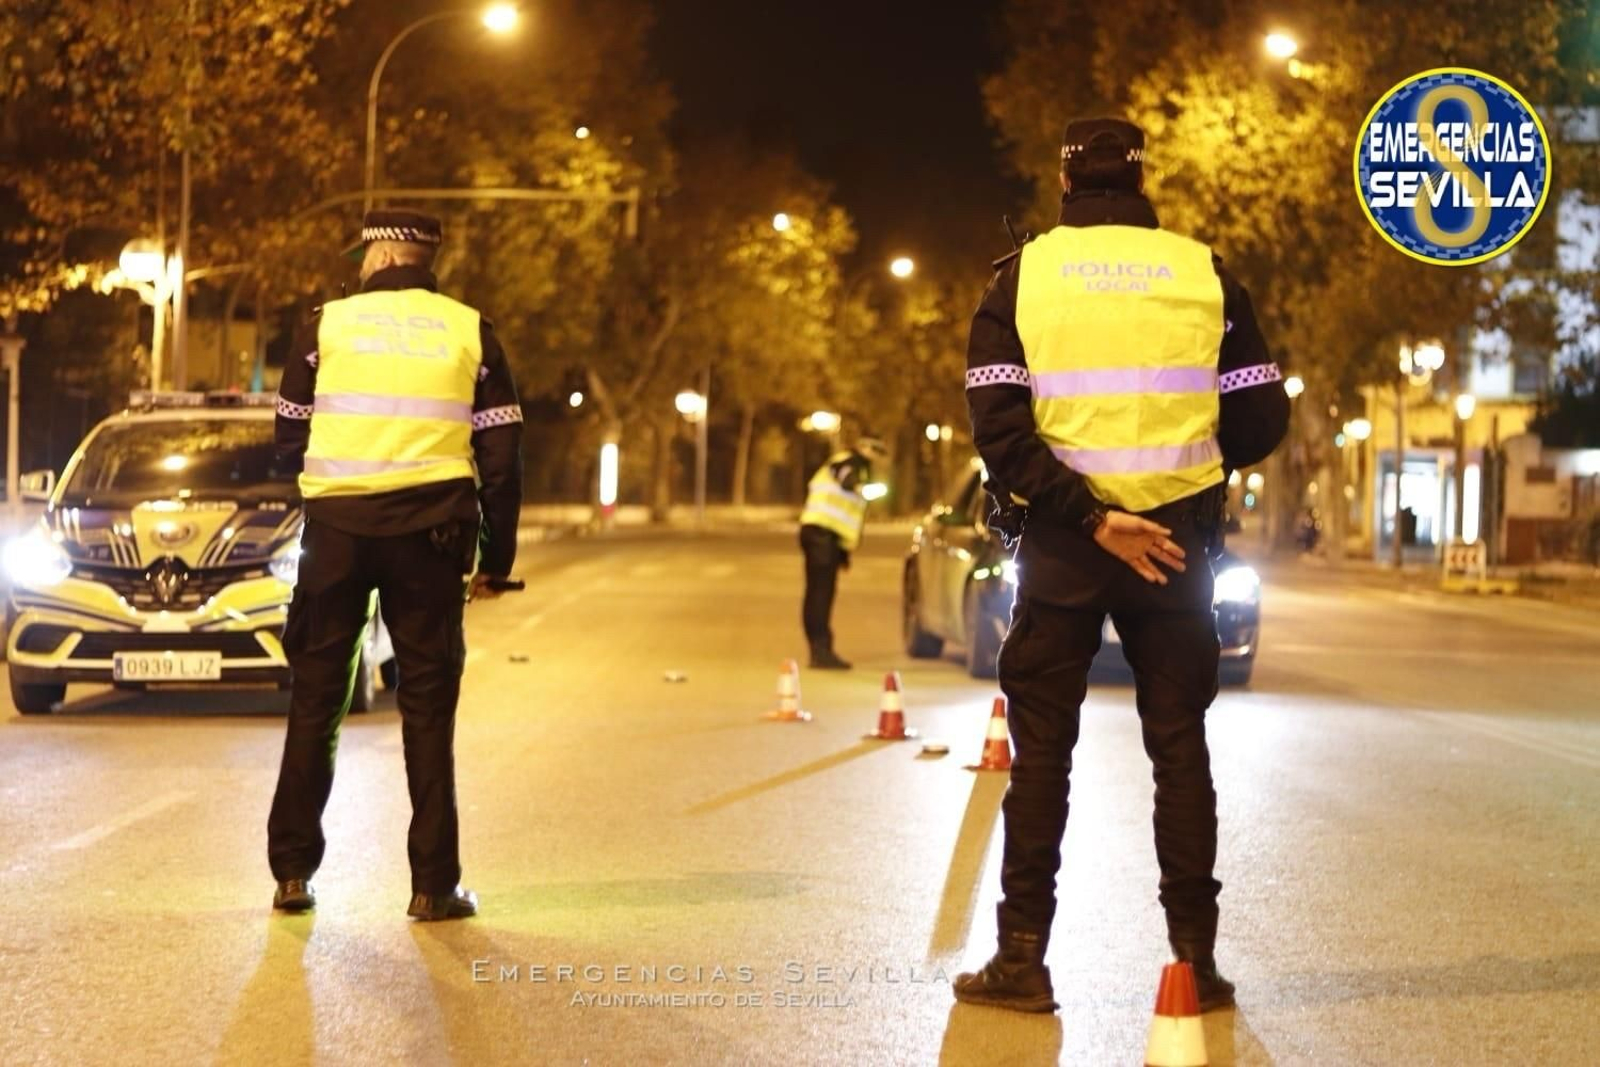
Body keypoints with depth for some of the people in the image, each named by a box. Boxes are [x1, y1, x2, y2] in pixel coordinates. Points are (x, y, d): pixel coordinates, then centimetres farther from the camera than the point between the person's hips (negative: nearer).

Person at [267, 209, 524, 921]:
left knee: (316, 699, 10)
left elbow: (288, 438, 8)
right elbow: (500, 456, 3)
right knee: (428, 707, 5)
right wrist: (496, 556, 9)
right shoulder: (470, 331, 5)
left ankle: (292, 872, 10)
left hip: (338, 524, 0)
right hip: (431, 530, 0)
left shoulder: (328, 324, 3)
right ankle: (434, 884, 4)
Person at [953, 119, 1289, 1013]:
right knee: (1180, 747, 8)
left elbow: (1000, 426, -12)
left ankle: (1023, 957, 5)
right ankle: (1196, 960, 8)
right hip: (1179, 537, 1)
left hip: (1061, 541, -1)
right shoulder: (1206, 274, 2)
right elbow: (1262, 421, 2)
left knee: (1042, 748, 6)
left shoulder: (1023, 275, -1)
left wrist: (1087, 515, -13)